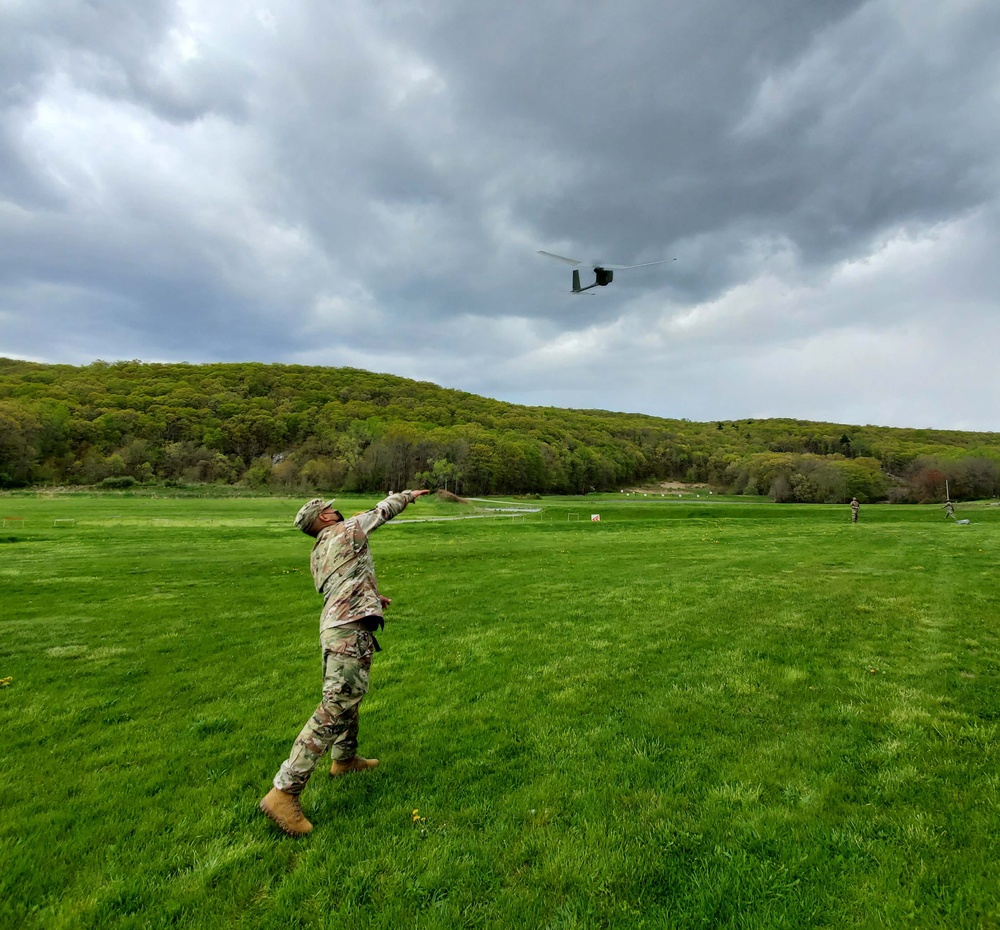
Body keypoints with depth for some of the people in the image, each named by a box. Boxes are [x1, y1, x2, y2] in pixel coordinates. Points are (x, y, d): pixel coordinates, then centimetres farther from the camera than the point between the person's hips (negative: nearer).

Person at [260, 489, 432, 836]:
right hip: (349, 630, -10)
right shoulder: (347, 529, -1)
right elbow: (382, 510, 11)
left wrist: (372, 597, 44)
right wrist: (408, 495, 28)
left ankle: (344, 758, 44)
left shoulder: (318, 555, 21)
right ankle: (283, 792, -10)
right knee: (334, 708, -11)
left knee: (351, 695, 26)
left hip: (339, 627, 10)